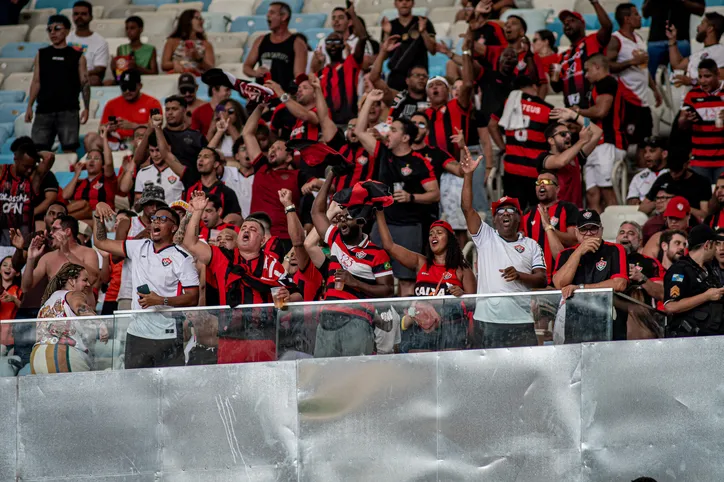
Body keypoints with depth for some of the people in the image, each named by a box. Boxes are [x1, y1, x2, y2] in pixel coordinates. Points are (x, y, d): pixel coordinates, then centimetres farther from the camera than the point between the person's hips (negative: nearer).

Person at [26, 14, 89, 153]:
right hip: (44, 110, 2)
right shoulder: (42, 55, 15)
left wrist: (86, 108, -4)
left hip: (68, 111, -2)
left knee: (69, 149, -7)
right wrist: (29, 106, 5)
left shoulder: (77, 57, 8)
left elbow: (84, 83, 6)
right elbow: (36, 81, 13)